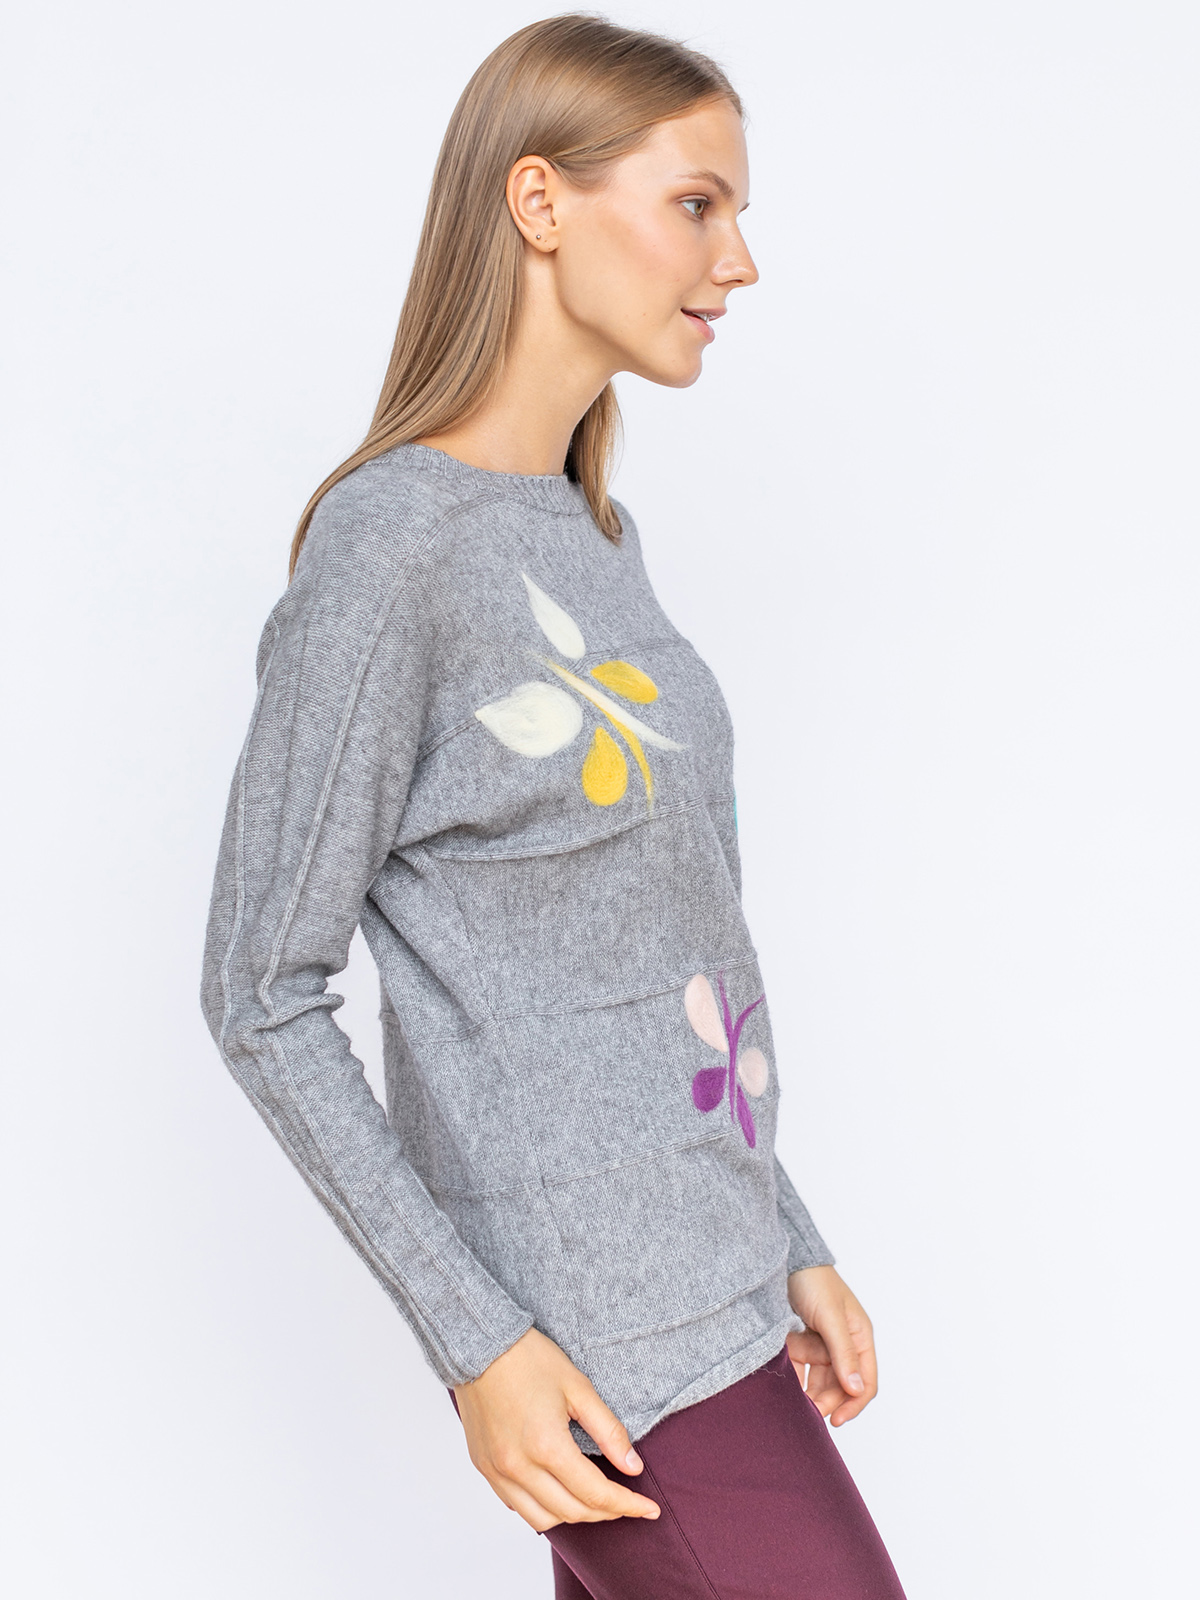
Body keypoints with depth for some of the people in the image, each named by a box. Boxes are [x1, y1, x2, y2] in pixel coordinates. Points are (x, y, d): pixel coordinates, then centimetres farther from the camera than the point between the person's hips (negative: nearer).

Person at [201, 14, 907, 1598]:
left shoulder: (593, 537, 10)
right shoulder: (387, 544, -15)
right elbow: (263, 996, -13)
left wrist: (786, 1236, 14)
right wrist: (475, 1339, -15)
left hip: (705, 1271, 7)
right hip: (598, 1334, -7)